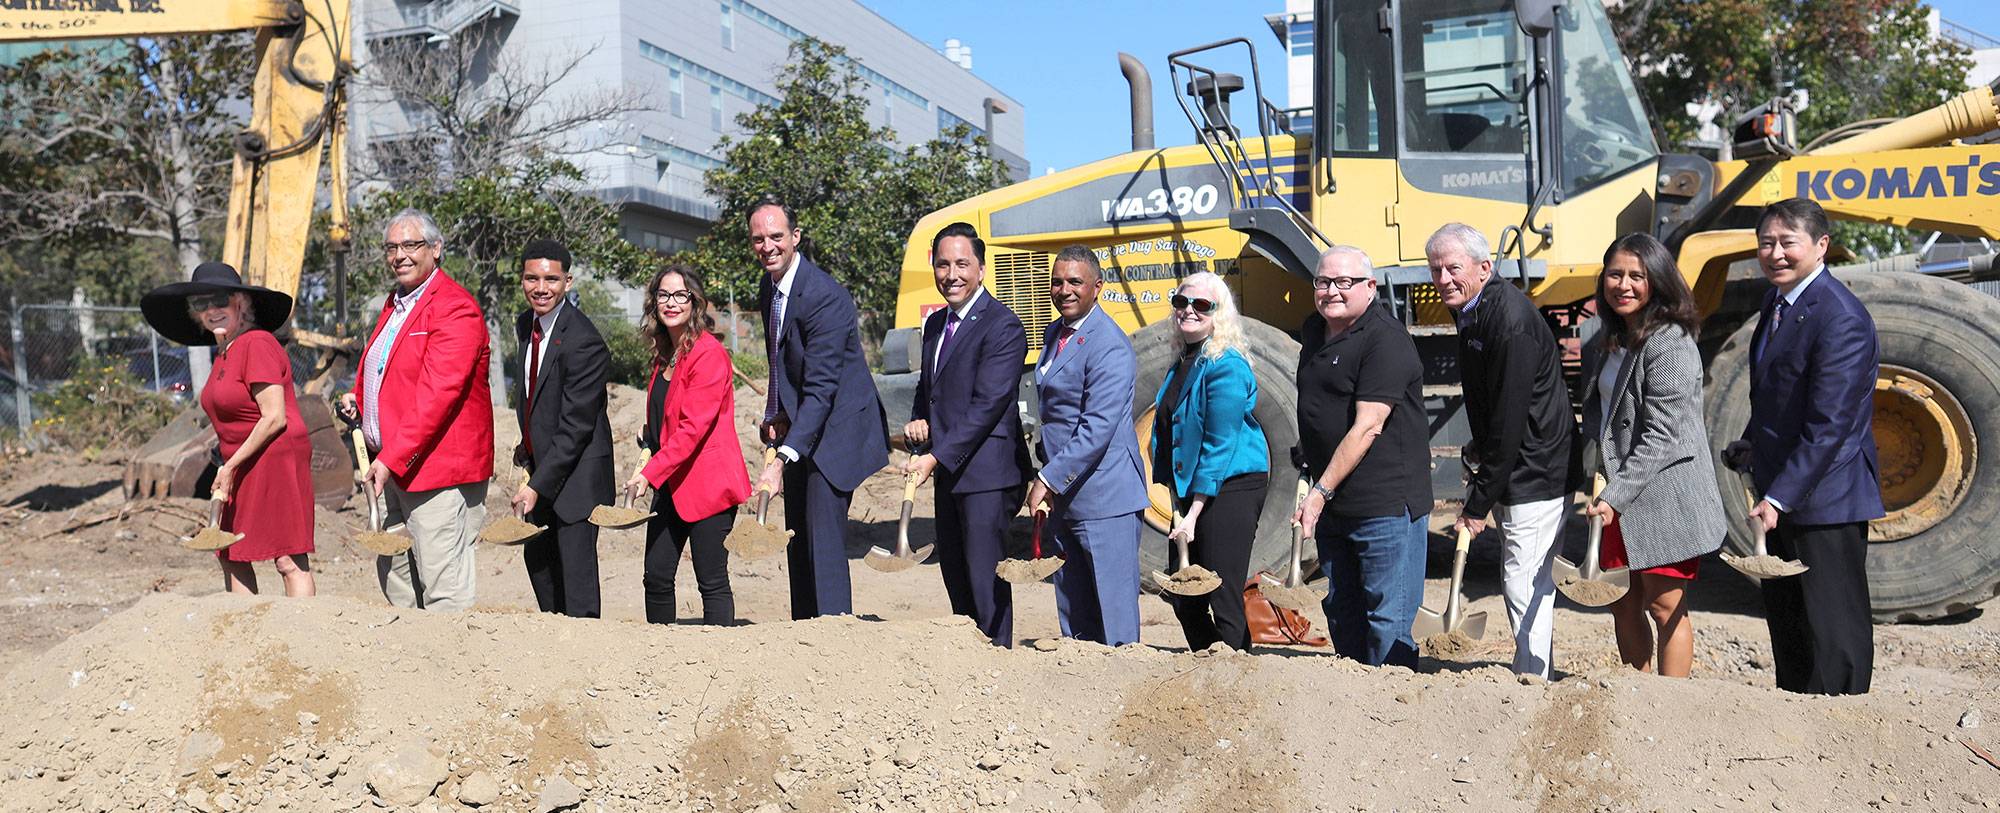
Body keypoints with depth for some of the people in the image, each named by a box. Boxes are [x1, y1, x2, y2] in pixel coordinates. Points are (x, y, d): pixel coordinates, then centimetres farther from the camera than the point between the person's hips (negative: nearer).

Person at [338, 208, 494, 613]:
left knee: (442, 587, -8)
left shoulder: (454, 308, -14)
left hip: (436, 468, -10)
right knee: (393, 575, 15)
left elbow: (437, 394, -22)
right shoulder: (396, 302, 18)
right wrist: (358, 398, 10)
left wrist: (392, 458, -24)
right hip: (391, 467, 10)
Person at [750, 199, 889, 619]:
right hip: (799, 431, 9)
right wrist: (774, 415, 2)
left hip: (836, 431, -9)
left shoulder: (825, 296, -22)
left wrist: (782, 459, -35)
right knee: (798, 543, 12)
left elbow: (820, 389, -28)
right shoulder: (768, 289, 7)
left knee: (822, 542, -14)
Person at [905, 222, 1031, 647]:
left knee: (986, 576, -5)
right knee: (954, 573, 15)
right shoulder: (935, 324, 14)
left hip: (987, 472, -9)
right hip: (949, 472, 9)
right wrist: (919, 421, 4)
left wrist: (934, 458, -22)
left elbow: (988, 405, -20)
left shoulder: (1002, 326, -13)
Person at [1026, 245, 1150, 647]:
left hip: (1105, 498, -9)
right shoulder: (1054, 333, 13)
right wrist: (1047, 482, 15)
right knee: (1073, 613, 15)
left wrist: (1048, 479, -20)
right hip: (1063, 497, 9)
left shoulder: (1109, 346, -16)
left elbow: (1097, 429, -23)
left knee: (1114, 610, -2)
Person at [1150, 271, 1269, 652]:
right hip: (1191, 492, 9)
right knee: (1183, 597, 15)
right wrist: (1180, 502, 14)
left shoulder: (1226, 367, -15)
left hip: (1229, 489, -9)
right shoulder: (1183, 363, 11)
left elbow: (1220, 445, -18)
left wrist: (1194, 513, -18)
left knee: (1223, 601, -5)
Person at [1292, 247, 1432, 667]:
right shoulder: (1314, 330, 12)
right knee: (1341, 615, 16)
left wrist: (1322, 491, -21)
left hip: (1386, 505, -9)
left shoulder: (1385, 340, -14)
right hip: (1331, 505, 9)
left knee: (1387, 621, -4)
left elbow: (1367, 427, -21)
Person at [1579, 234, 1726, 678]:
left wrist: (1616, 495, -20)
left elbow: (1661, 436, -19)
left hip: (1665, 498, -8)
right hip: (1619, 496, 8)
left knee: (1665, 608, 1)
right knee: (1624, 605, 15)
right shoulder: (1608, 340, 11)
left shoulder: (1670, 344, -16)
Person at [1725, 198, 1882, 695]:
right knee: (1785, 621, 20)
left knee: (1834, 634, 0)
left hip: (1826, 500, -10)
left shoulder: (1841, 319, -20)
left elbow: (1829, 425, -25)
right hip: (1782, 493, 10)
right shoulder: (1777, 301, 9)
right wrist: (1754, 445, 9)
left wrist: (1779, 499, -26)